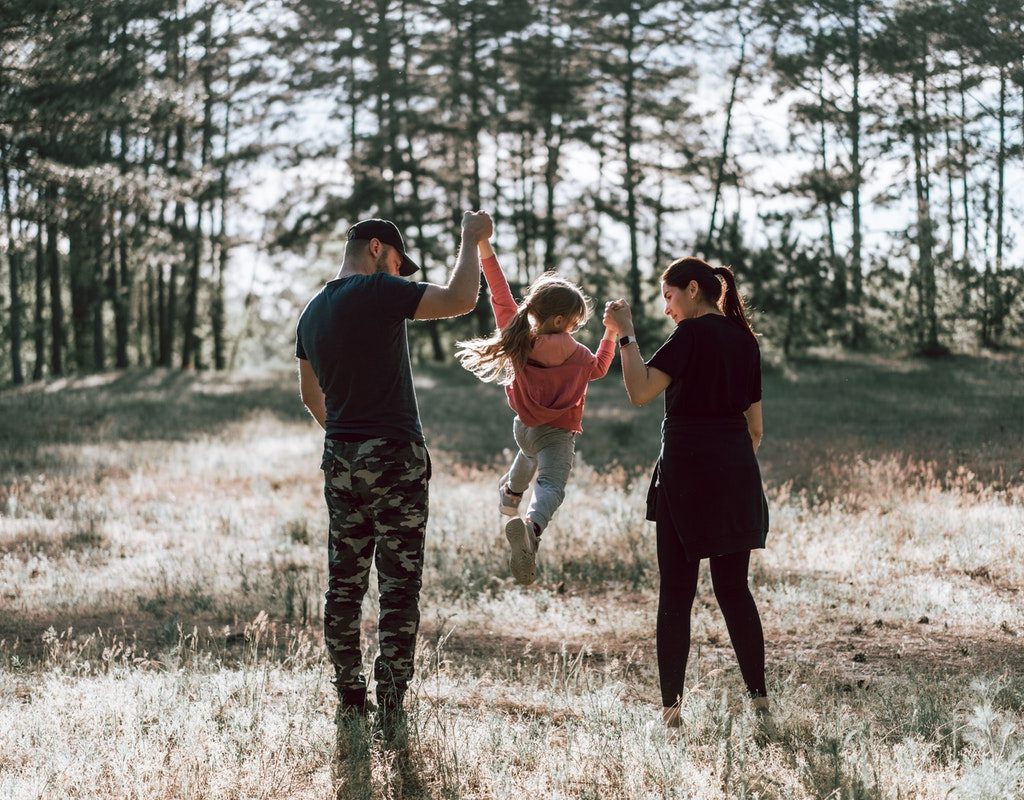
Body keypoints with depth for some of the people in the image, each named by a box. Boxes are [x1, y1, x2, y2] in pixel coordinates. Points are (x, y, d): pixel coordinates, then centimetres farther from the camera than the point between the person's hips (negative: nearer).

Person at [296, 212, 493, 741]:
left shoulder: (313, 312, 12)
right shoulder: (378, 292, -12)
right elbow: (460, 300, -19)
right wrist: (471, 240, -5)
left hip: (340, 459, 7)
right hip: (394, 459, -7)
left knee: (344, 584, 10)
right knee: (399, 586, -2)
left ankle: (348, 701, 14)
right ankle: (390, 708, -3)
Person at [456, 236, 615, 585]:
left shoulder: (517, 335, -10)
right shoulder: (577, 354, -14)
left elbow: (500, 295, -6)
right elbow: (599, 368, 8)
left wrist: (484, 245, -4)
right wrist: (612, 333, 19)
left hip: (523, 426, 6)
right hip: (558, 434, -6)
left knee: (531, 453, 38)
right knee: (551, 485, -19)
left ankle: (510, 494, 68)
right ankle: (531, 525, -52)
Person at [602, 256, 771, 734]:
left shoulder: (692, 333, -9)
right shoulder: (744, 339, 13)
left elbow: (640, 391, -20)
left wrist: (626, 334, -12)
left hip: (687, 469, -6)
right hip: (737, 471, 6)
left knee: (677, 592, 1)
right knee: (734, 589, 10)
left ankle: (670, 707, 2)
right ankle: (759, 701, 6)